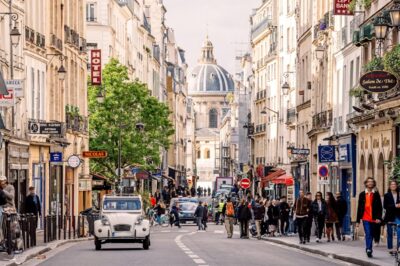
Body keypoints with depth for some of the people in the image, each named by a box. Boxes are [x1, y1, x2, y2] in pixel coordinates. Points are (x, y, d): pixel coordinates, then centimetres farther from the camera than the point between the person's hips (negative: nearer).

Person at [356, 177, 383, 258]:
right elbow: (359, 208, 8)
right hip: (365, 218, -1)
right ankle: (369, 249, -23)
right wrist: (358, 221, 6)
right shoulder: (362, 194, 5)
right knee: (368, 234, -14)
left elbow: (379, 207, 1)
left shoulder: (376, 194, 4)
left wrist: (379, 218, -11)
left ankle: (368, 249, 21)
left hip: (374, 219, 1)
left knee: (371, 235, 10)